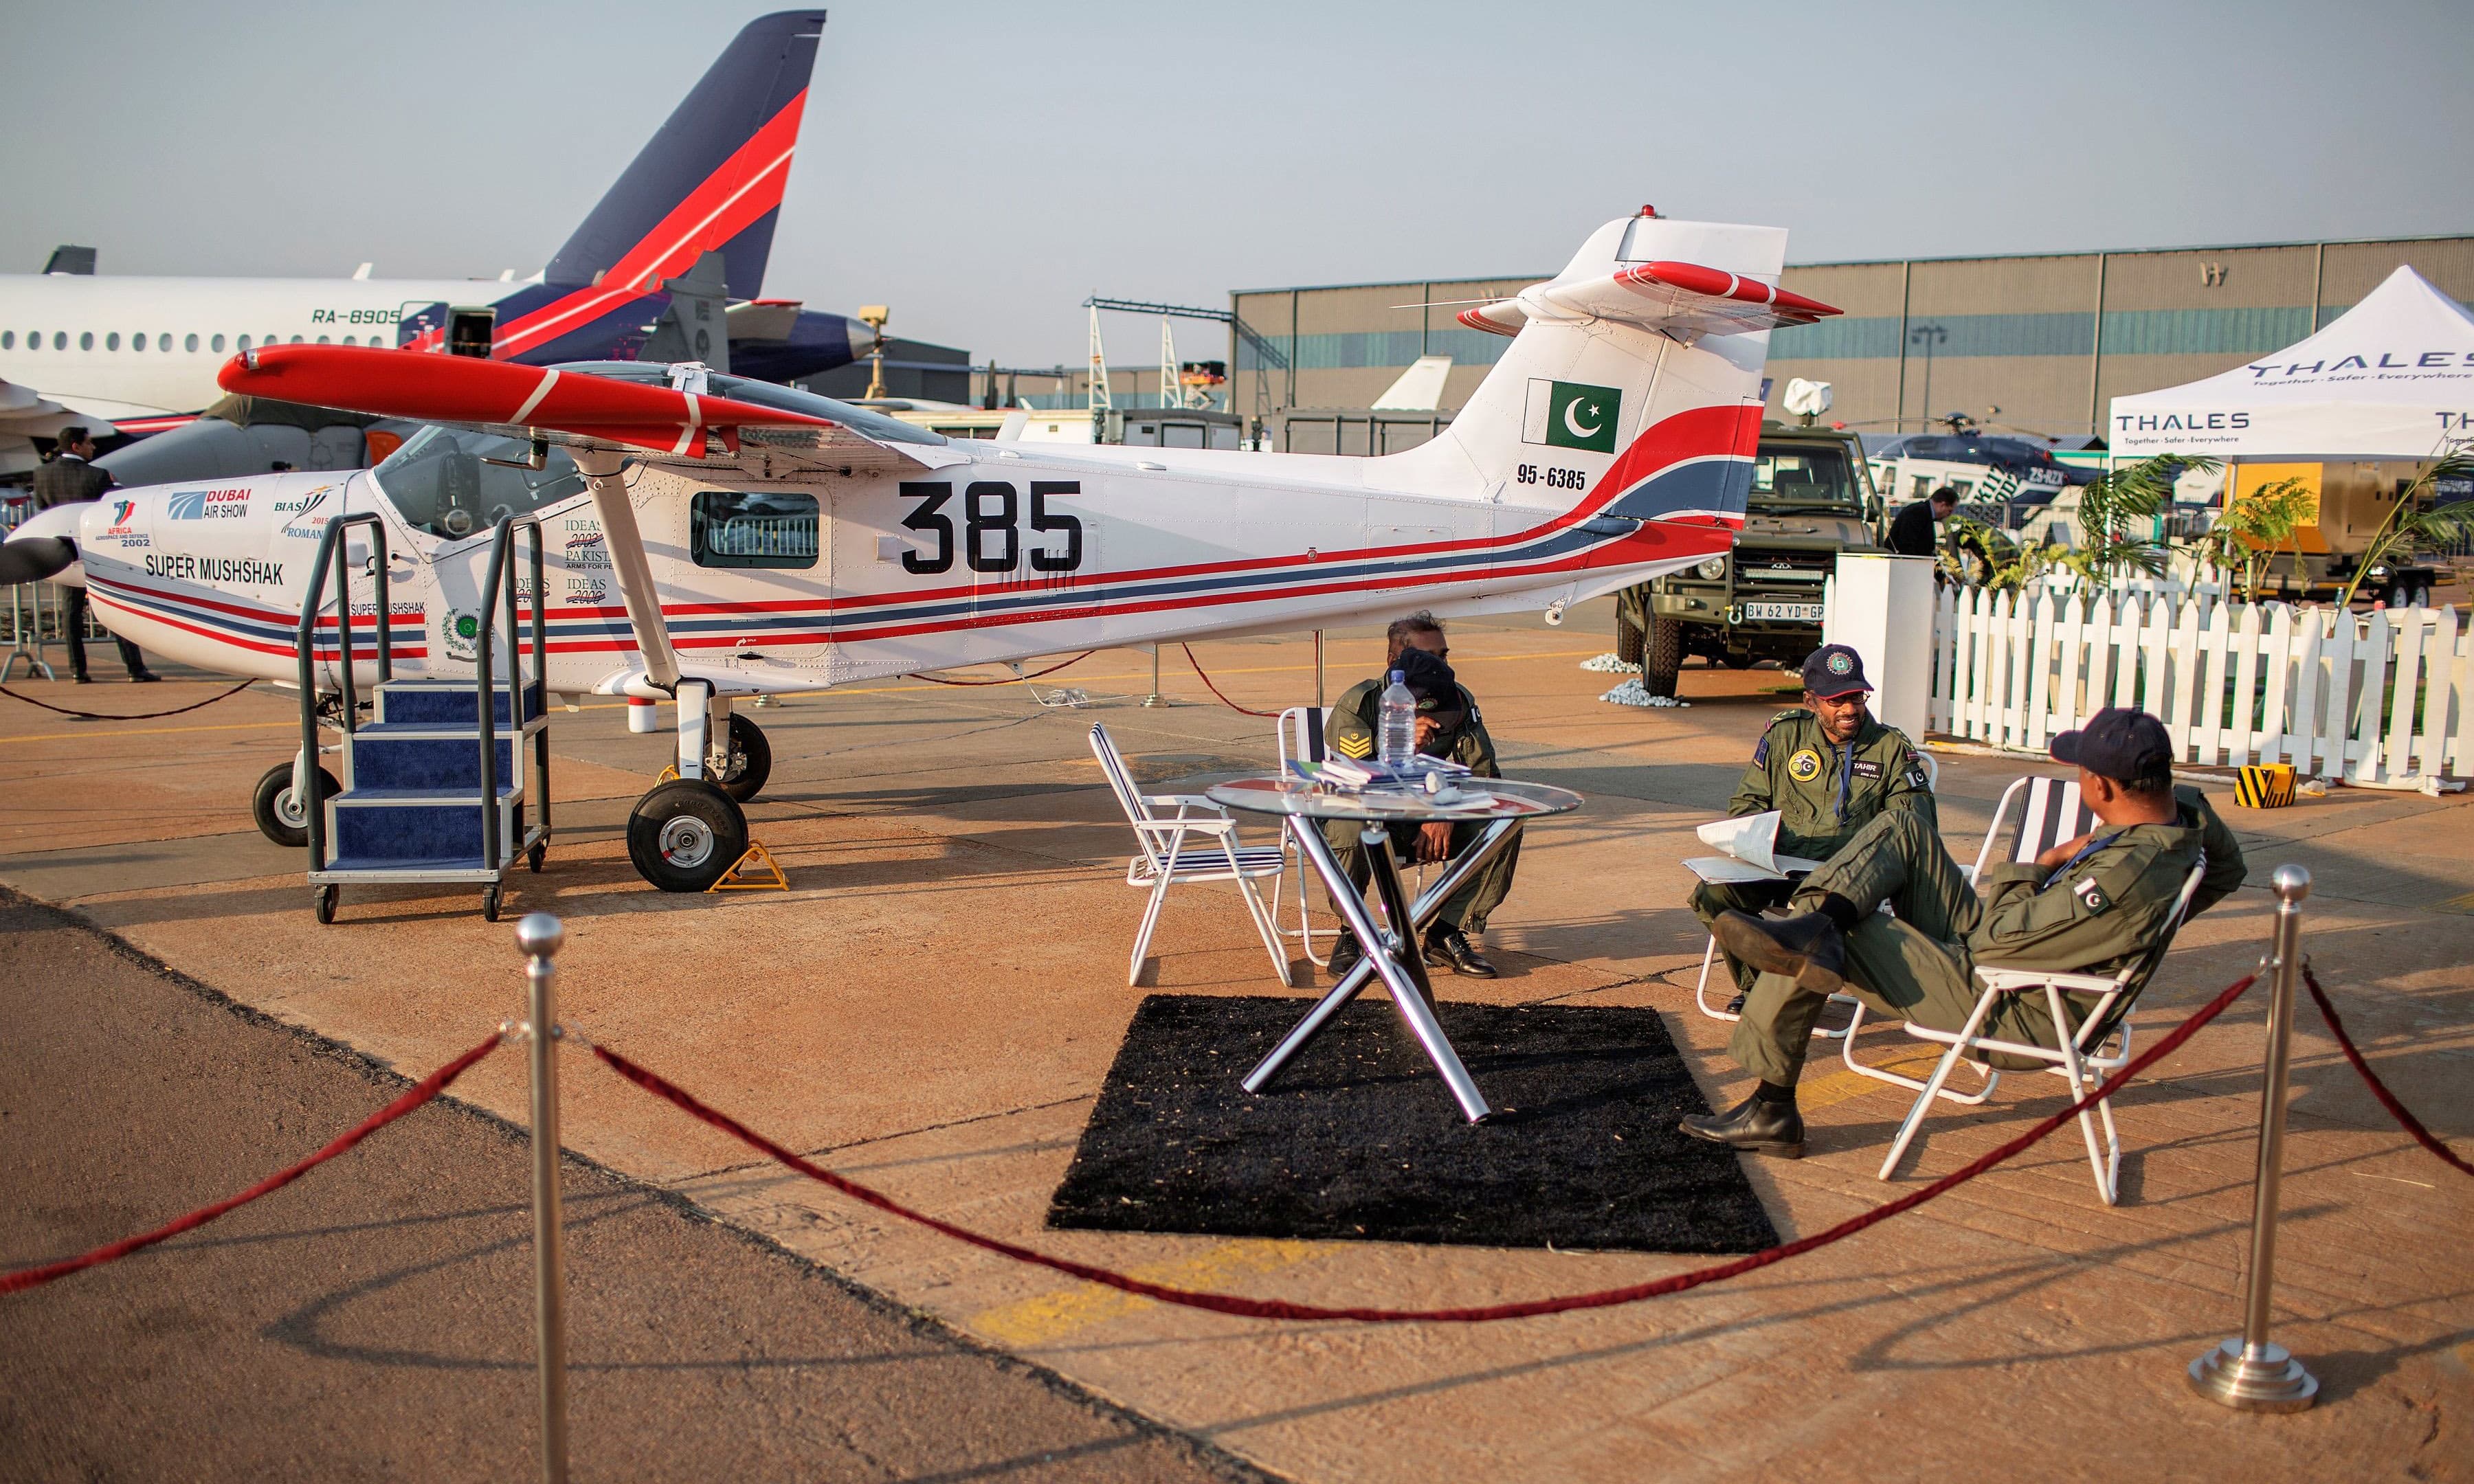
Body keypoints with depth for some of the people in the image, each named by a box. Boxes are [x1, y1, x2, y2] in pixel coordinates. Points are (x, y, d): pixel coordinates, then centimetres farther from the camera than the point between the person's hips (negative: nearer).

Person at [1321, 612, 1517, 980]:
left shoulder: (1458, 700, -4)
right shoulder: (1359, 705, -17)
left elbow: (1484, 774, -6)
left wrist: (1446, 815, -25)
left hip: (1429, 822, 4)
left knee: (1505, 824, -19)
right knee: (1350, 830, -39)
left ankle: (1447, 935, -8)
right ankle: (1351, 936, -12)